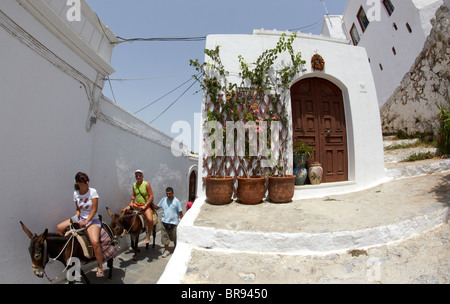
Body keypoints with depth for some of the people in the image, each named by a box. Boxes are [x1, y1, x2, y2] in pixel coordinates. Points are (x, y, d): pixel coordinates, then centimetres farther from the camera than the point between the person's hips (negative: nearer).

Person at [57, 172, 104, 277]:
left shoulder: (93, 191, -14)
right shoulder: (76, 193, 0)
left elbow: (94, 210, -15)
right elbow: (78, 209, 11)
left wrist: (85, 222, -19)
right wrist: (76, 218, -7)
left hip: (93, 220, -6)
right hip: (81, 218, 6)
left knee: (95, 242, -26)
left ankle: (100, 268, -8)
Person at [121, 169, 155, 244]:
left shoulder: (147, 184, -12)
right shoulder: (134, 185, 5)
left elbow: (151, 196, -15)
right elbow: (133, 196, 15)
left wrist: (145, 206, -19)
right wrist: (131, 203, -3)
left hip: (146, 205, -6)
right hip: (136, 205, 6)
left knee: (150, 219, -26)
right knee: (123, 211, -1)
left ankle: (148, 236, -4)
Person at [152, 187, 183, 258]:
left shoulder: (176, 201, -8)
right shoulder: (163, 200, 2)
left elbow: (180, 212, -6)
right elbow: (157, 207, 10)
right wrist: (152, 204, -8)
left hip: (173, 222, -3)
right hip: (164, 222, 3)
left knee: (174, 237, 12)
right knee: (165, 237, 6)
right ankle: (166, 250, 24)